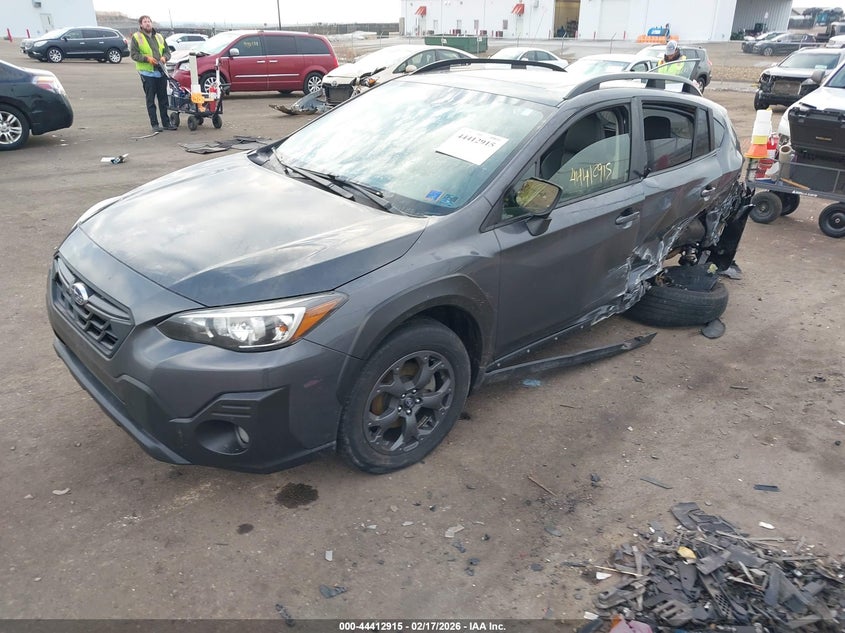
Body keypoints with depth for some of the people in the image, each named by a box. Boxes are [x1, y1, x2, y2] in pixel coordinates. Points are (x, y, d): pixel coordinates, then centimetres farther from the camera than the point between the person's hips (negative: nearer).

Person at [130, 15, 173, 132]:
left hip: (161, 72, 4)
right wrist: (147, 58, -18)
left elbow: (167, 51, 19)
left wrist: (164, 57, -4)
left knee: (163, 99, 8)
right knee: (151, 100, -2)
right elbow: (133, 54, -4)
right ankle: (154, 124, 1)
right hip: (147, 73, -4)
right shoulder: (136, 37, 1)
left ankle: (166, 123, 15)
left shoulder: (159, 37, 15)